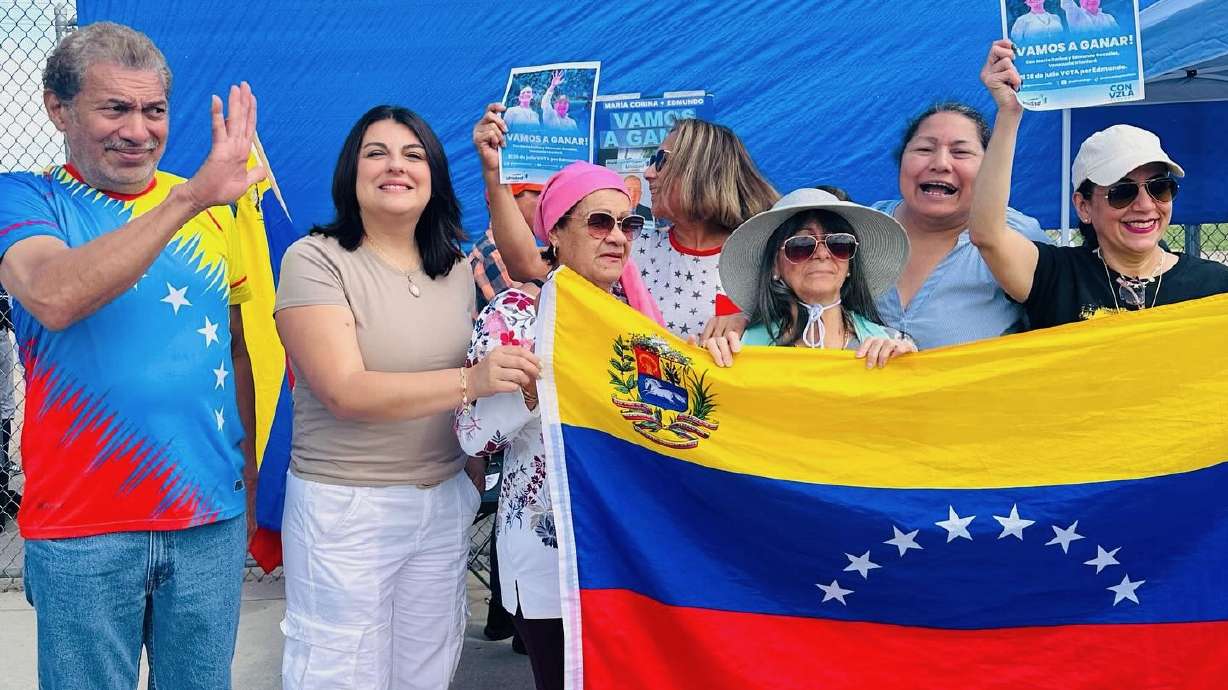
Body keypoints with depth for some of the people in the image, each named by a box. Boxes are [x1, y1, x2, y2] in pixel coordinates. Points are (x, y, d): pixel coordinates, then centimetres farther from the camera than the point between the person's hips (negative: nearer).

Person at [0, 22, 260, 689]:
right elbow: (54, 299, -26)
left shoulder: (211, 210, 5)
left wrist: (247, 483, 12)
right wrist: (190, 197, -30)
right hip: (82, 531, -2)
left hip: (211, 521, 3)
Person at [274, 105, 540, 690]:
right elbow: (345, 392, -21)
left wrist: (475, 479, 13)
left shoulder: (457, 270, 7)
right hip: (344, 507, -5)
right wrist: (470, 381, -30)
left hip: (445, 502, 5)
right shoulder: (315, 260, -10)